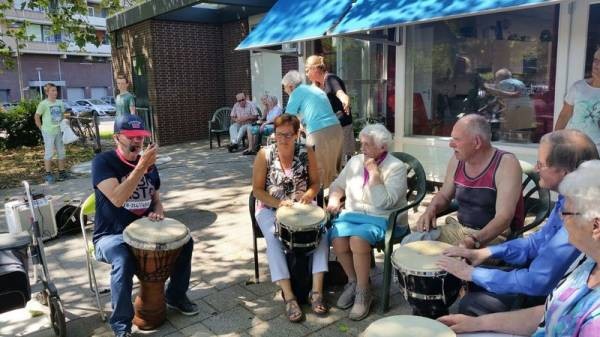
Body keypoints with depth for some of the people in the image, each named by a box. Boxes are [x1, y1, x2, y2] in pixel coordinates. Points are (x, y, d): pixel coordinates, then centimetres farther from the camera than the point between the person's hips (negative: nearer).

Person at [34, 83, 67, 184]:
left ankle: (62, 172, 22)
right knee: (49, 152, -3)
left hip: (59, 131, 6)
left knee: (61, 152, 10)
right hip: (48, 132, -5)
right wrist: (41, 128, -5)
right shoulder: (43, 104, -8)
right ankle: (47, 174, 5)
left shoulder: (60, 103, 7)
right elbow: (36, 116, -3)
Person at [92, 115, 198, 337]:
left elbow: (155, 198, 16)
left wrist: (157, 212, -7)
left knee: (185, 242, -9)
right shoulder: (103, 162, -14)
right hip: (111, 236, -5)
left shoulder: (149, 164, 5)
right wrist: (141, 167, -34)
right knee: (124, 261, -35)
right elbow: (117, 199, -29)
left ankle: (175, 296, 13)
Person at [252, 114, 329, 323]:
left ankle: (317, 290, -21)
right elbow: (257, 189, -5)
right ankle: (289, 296, -29)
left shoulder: (307, 153, -3)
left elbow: (315, 183, 5)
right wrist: (278, 203, -21)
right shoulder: (265, 154, -7)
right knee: (274, 237, -30)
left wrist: (309, 194, -18)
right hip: (270, 209, -1)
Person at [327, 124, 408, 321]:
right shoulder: (355, 161, 10)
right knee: (337, 238, -26)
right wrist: (334, 199, -4)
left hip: (381, 219, -5)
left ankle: (363, 292, -11)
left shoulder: (396, 168, -8)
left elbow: (384, 203, -20)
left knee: (358, 239, -33)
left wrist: (374, 171, -17)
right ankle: (353, 281, 1)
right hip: (352, 214, 5)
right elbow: (338, 185, 18)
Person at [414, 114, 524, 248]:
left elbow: (504, 217, -25)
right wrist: (431, 210, -6)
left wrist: (475, 241, -40)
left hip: (496, 236, -6)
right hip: (459, 229, 6)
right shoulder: (457, 161, 1)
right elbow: (443, 195, 17)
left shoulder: (506, 163, -17)